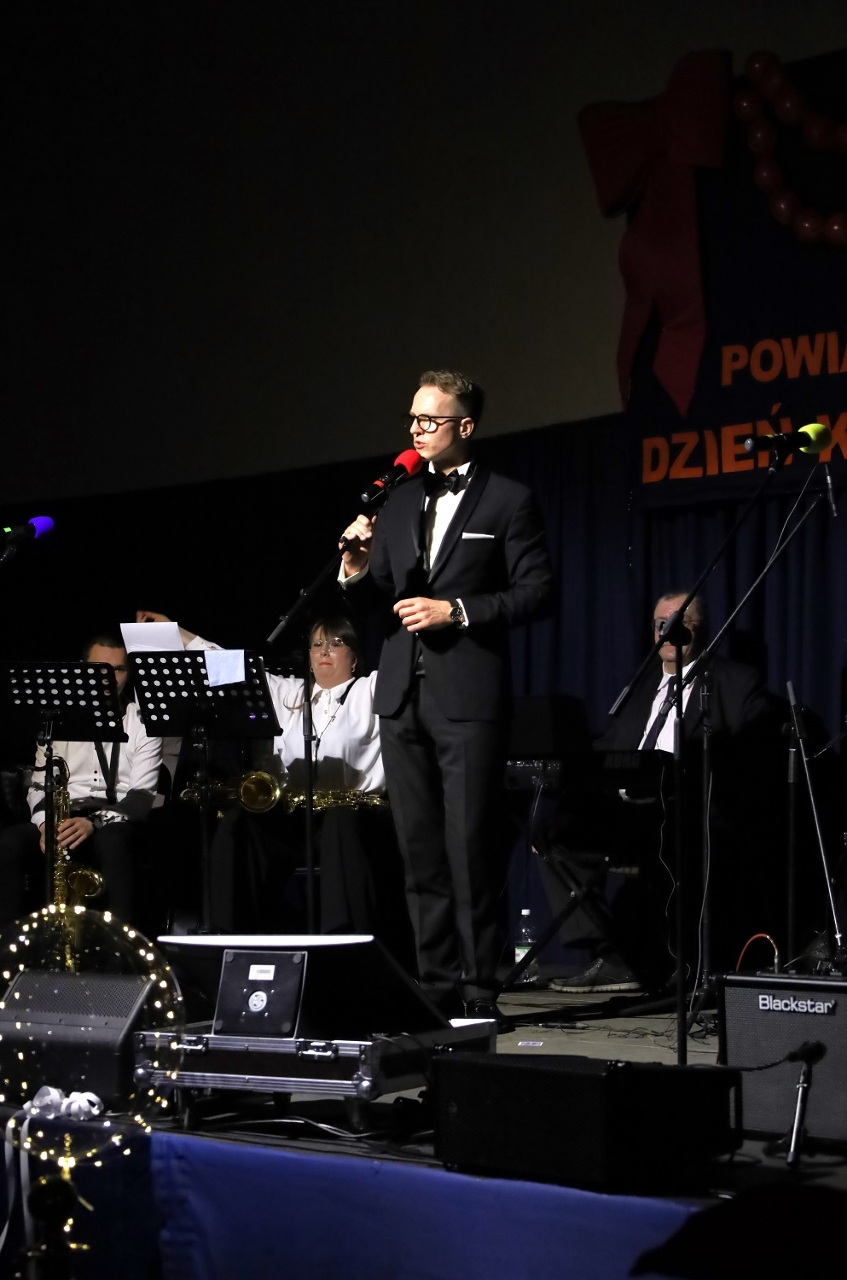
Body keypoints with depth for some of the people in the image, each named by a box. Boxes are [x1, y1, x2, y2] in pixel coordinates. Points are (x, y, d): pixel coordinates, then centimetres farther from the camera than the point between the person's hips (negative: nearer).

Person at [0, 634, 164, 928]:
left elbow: (142, 794, -3)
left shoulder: (143, 721, 6)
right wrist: (46, 821, -13)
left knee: (113, 842, -40)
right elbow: (39, 784, 11)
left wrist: (94, 822, -21)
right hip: (64, 820, 3)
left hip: (116, 824, -3)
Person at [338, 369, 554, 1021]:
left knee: (471, 846, -6)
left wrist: (457, 611, -13)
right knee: (420, 849, 7)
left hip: (468, 695, -6)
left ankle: (479, 988, 0)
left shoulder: (509, 500, 0)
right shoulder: (399, 501, 17)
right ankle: (436, 984, 13)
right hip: (402, 695, 6)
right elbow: (380, 595, 16)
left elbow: (536, 590, -5)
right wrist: (358, 571, -5)